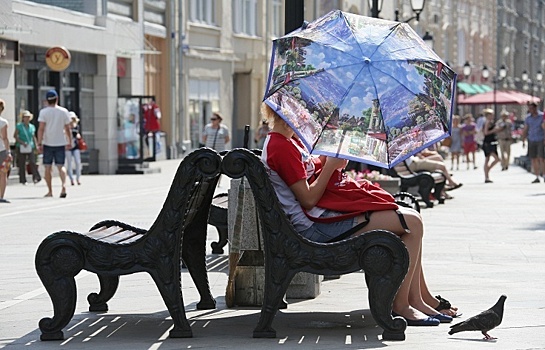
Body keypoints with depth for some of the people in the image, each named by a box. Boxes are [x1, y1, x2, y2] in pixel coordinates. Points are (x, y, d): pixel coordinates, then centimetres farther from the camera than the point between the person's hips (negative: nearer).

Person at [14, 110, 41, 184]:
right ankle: (23, 180, 9)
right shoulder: (19, 126, 0)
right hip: (21, 148, -2)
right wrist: (22, 142, -13)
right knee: (22, 164, 2)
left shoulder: (32, 127, 11)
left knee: (32, 162, -13)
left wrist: (36, 146, 12)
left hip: (30, 147, 2)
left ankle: (36, 178, -14)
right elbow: (15, 136, -1)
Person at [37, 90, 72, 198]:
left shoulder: (44, 112, -5)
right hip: (60, 143, 1)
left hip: (47, 143, -1)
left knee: (47, 167, 8)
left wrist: (39, 143, -8)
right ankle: (63, 185, -20)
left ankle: (50, 191, 10)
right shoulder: (64, 111, 2)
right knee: (61, 166, 4)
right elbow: (67, 129, 5)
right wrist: (69, 142, 14)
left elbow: (41, 128, -10)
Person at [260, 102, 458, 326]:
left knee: (411, 220, 11)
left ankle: (420, 298, 12)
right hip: (317, 228, -11)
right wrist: (330, 165, -12)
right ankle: (400, 305, -8)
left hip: (324, 217, 11)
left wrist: (326, 161, 1)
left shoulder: (291, 142, 17)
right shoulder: (281, 147, -16)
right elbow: (308, 200, -19)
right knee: (412, 223, -14)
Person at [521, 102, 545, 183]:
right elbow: (525, 130, 10)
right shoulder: (528, 118, 6)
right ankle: (537, 177, 7)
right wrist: (523, 141, 6)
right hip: (532, 140, 3)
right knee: (534, 159, 1)